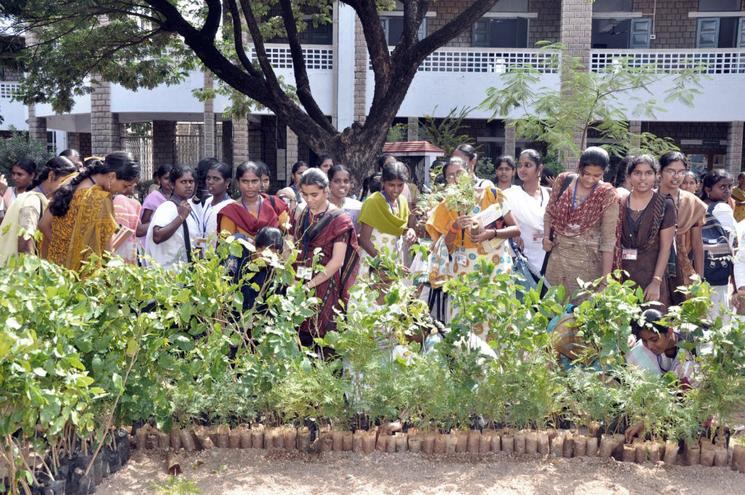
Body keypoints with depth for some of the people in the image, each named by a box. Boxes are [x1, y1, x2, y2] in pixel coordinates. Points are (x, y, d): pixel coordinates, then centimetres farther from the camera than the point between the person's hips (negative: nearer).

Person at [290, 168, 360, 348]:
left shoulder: (339, 220, -5)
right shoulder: (299, 215, 10)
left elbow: (337, 261, -10)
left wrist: (310, 284, -16)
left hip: (324, 286, -4)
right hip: (298, 285, 4)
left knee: (322, 336, -4)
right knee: (298, 338, 2)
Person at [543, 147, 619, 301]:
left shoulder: (607, 195, -9)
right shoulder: (563, 181, 0)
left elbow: (608, 238, -10)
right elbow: (550, 213, 13)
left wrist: (605, 277, -13)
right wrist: (546, 237, -4)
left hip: (588, 261, -3)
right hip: (557, 255, 3)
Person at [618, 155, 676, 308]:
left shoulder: (665, 205, -2)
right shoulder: (620, 203, 6)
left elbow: (665, 247, -5)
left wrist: (656, 282, -12)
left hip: (651, 272, -2)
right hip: (622, 273, 3)